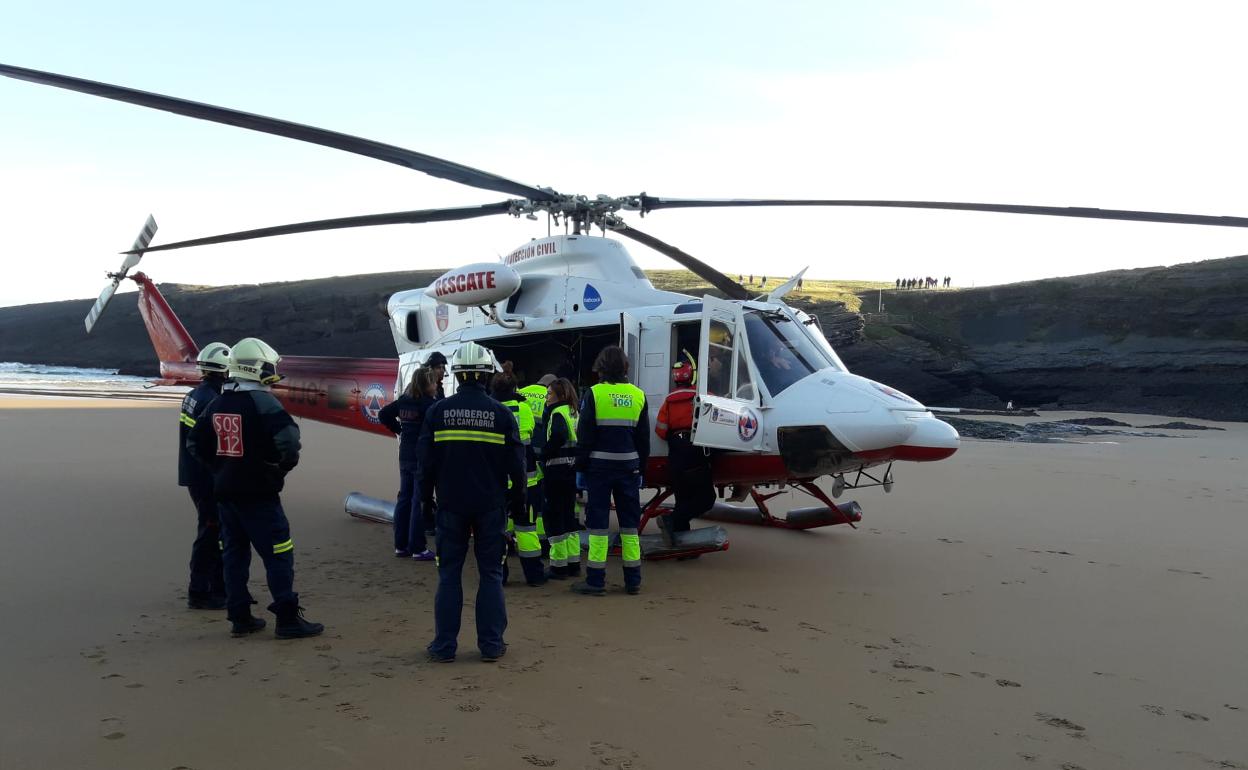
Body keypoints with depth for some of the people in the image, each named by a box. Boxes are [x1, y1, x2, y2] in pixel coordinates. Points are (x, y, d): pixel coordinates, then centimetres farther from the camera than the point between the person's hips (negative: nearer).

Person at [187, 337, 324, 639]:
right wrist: (285, 465, -9)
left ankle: (239, 617, 19)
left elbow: (195, 442, 16)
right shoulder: (261, 401, -15)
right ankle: (288, 619, 0)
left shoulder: (218, 403, 10)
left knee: (235, 552, 14)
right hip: (258, 493, -8)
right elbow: (288, 436, -27)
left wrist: (221, 467, 17)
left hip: (225, 492, 8)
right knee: (278, 554, -2)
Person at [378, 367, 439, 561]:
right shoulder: (429, 403, -16)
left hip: (405, 456, 8)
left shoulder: (403, 400, 7)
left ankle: (401, 545, 20)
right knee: (420, 501, -2)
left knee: (404, 499, 13)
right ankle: (418, 548, 2)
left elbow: (383, 414, 16)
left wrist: (399, 429, 15)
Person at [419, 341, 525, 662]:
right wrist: (518, 500, 10)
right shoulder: (501, 413, -4)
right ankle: (491, 644, 9)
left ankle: (444, 645, 10)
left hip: (451, 504, 1)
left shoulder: (438, 411, -3)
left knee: (449, 574, 8)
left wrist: (426, 498, 14)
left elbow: (426, 461, 2)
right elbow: (515, 464, -1)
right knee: (491, 574, 7)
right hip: (490, 505, 0)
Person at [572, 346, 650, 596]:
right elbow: (644, 438, 9)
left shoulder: (594, 393, -7)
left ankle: (596, 580, 3)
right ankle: (633, 580, 15)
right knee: (629, 522, 10)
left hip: (600, 465, -3)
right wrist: (641, 469, 17)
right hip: (629, 466, 4)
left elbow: (584, 435, -7)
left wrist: (581, 466, 1)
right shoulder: (638, 395, 5)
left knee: (598, 521, 2)